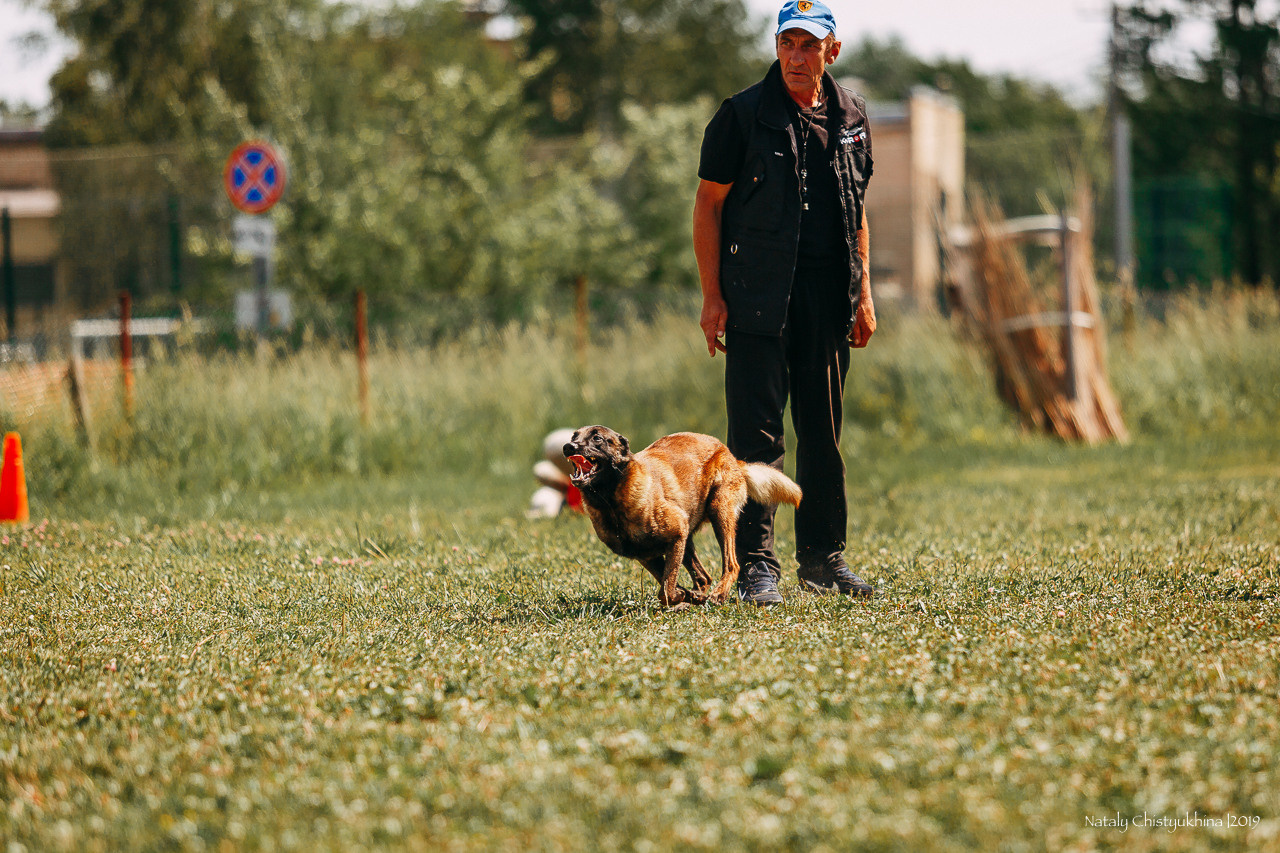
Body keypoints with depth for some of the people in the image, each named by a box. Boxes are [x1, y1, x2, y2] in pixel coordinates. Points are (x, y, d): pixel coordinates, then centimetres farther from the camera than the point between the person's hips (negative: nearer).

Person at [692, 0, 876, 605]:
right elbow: (708, 206, -2)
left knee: (824, 435, 10)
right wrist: (712, 297, -7)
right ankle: (756, 564, -5)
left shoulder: (850, 117, 10)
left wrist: (863, 294, 13)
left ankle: (823, 559, 19)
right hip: (758, 297, -4)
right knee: (757, 434, -7)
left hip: (828, 298, 5)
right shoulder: (743, 116, -4)